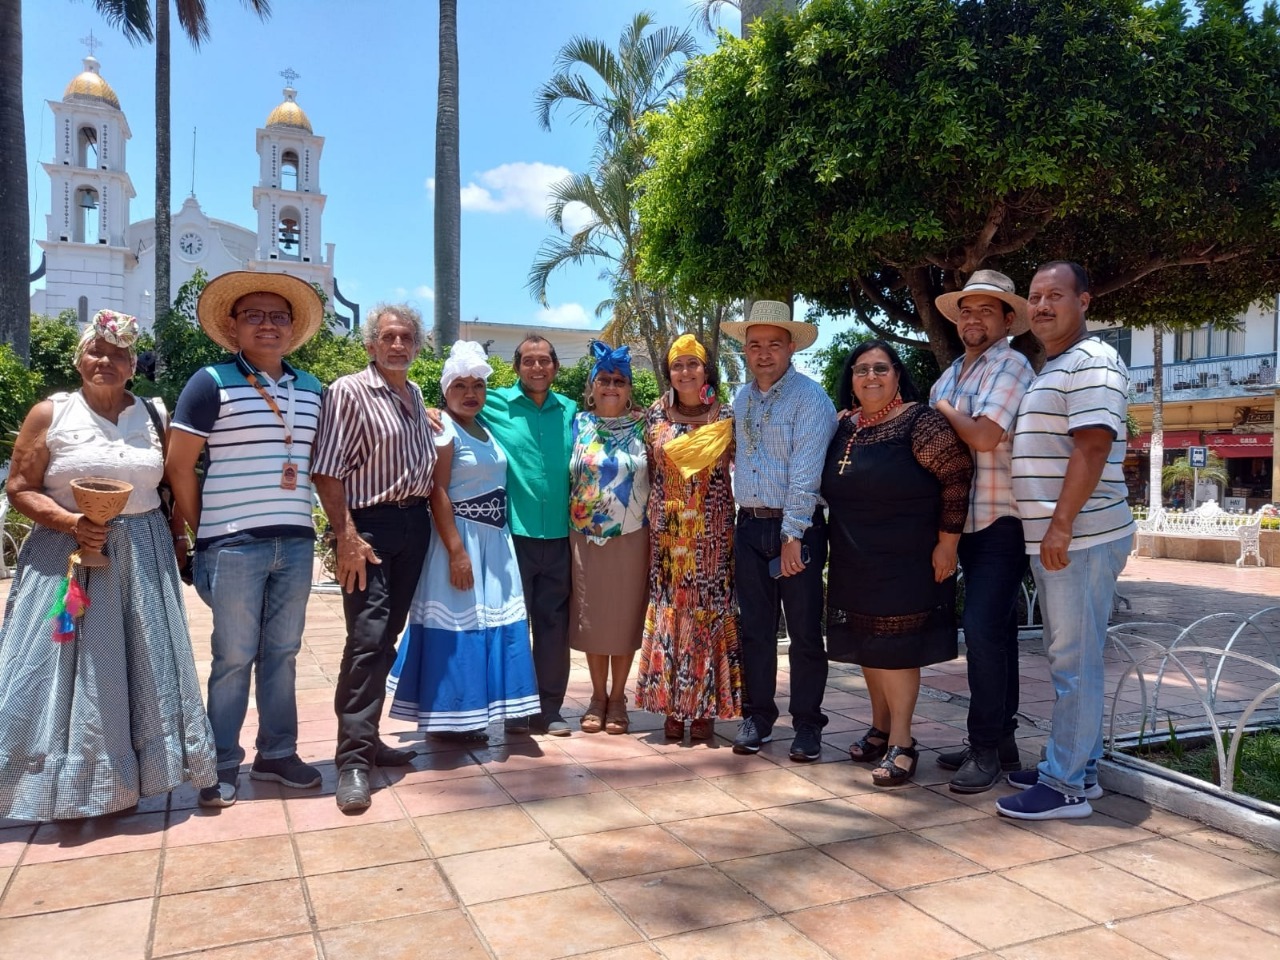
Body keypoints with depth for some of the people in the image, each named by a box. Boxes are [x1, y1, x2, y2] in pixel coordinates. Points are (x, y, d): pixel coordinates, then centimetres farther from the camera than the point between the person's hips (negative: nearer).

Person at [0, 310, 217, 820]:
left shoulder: (153, 416, 8)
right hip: (67, 557, -2)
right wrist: (71, 522, -18)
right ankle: (67, 782, 15)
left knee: (140, 668, 6)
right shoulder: (50, 413, -1)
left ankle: (125, 776, 19)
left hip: (142, 558, 3)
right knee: (66, 671, 1)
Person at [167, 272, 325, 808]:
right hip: (235, 543, -4)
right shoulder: (212, 382, -4)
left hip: (296, 541, 5)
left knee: (282, 653, 12)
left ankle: (277, 754, 24)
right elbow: (178, 465, -4)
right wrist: (206, 530, -1)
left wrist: (297, 515, 11)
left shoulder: (312, 391, 11)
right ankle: (222, 766, 17)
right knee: (234, 657, 3)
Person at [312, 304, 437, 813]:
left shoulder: (416, 395, 14)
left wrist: (424, 517, 11)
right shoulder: (348, 392, -8)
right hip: (370, 525, -7)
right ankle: (353, 759, -4)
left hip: (415, 523, 7)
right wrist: (347, 536, -19)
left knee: (387, 637, 12)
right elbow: (326, 471, -13)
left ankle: (366, 737, 23)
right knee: (368, 640, -10)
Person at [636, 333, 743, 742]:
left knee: (710, 608, 1)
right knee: (668, 609, 3)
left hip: (711, 535, -1)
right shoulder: (656, 416, 6)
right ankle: (671, 706, 13)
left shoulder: (726, 417, 2)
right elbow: (648, 472, 10)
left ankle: (705, 706, 11)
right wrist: (651, 517, 4)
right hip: (667, 532, 1)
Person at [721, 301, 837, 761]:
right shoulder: (740, 399, 11)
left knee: (805, 631, 3)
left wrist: (792, 536, -20)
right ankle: (757, 716, 23)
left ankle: (807, 724, 15)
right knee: (755, 629, 11)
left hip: (798, 528, -5)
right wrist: (748, 522, 9)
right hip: (750, 527, 5)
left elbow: (805, 473, -16)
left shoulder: (810, 398, -10)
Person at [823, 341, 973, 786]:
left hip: (905, 562, -6)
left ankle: (901, 742, 8)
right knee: (866, 646, 12)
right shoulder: (845, 427, 9)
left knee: (895, 648, -3)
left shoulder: (919, 421, -11)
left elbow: (957, 479, -14)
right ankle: (880, 728, 27)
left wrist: (947, 543, -16)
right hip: (854, 564, 7)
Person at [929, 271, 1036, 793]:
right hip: (966, 520, 8)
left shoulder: (1011, 367, -10)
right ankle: (1000, 741, 24)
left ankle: (987, 748, -2)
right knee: (993, 631, 14)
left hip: (1002, 521, -8)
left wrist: (943, 409, -7)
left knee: (983, 628, -13)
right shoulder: (951, 374, 15)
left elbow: (984, 437, -22)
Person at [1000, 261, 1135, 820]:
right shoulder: (1052, 369, 20)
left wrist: (1061, 526, -24)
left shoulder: (1092, 363, -10)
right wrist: (1050, 531, 20)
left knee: (1073, 660, -5)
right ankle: (1078, 767, 26)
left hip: (1080, 538, -10)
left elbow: (1092, 447, -21)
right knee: (1067, 658, 15)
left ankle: (1067, 786, 3)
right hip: (1055, 539, 10)